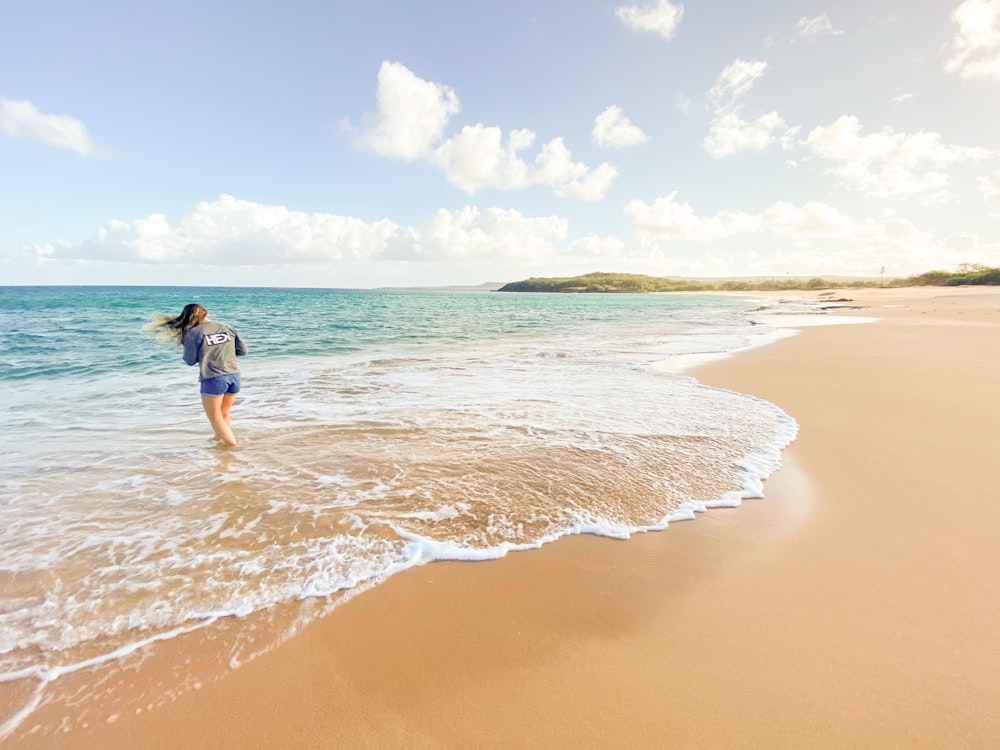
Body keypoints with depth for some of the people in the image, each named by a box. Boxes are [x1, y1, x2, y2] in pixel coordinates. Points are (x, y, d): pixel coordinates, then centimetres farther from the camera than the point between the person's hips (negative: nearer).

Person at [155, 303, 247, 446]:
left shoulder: (193, 333, -5)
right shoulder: (228, 328, 7)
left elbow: (190, 361, 0)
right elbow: (242, 350, 10)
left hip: (213, 379, -5)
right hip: (234, 376, 5)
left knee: (215, 417, 10)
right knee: (223, 413, 23)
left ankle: (233, 446, 4)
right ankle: (219, 439, 38)